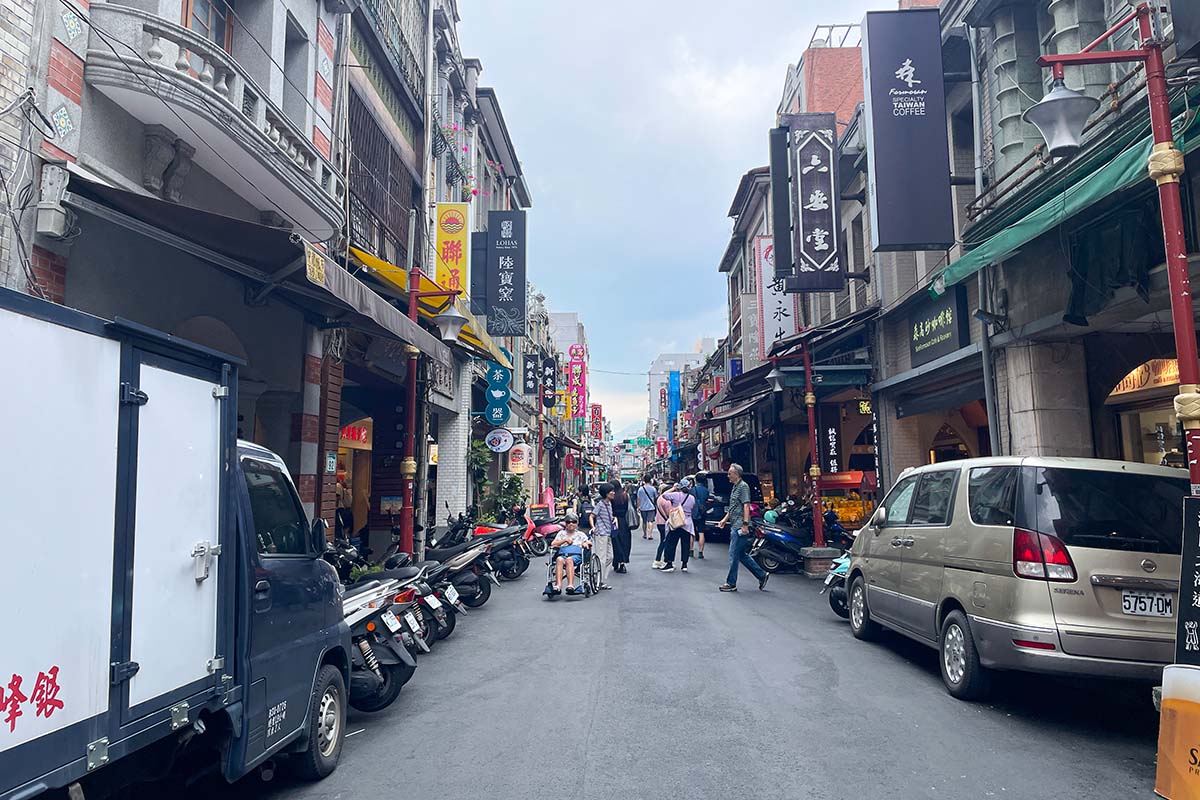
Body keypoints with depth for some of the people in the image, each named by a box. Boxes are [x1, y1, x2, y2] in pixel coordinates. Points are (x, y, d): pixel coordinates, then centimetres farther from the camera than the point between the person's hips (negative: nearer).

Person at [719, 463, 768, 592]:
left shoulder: (743, 486, -10)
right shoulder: (735, 487, 20)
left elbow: (746, 506, -18)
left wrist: (745, 524, -23)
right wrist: (725, 519, 21)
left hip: (739, 527, -10)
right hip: (734, 526, 10)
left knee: (734, 555, -5)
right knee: (742, 555, 12)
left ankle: (731, 583, 1)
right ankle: (762, 575, 18)